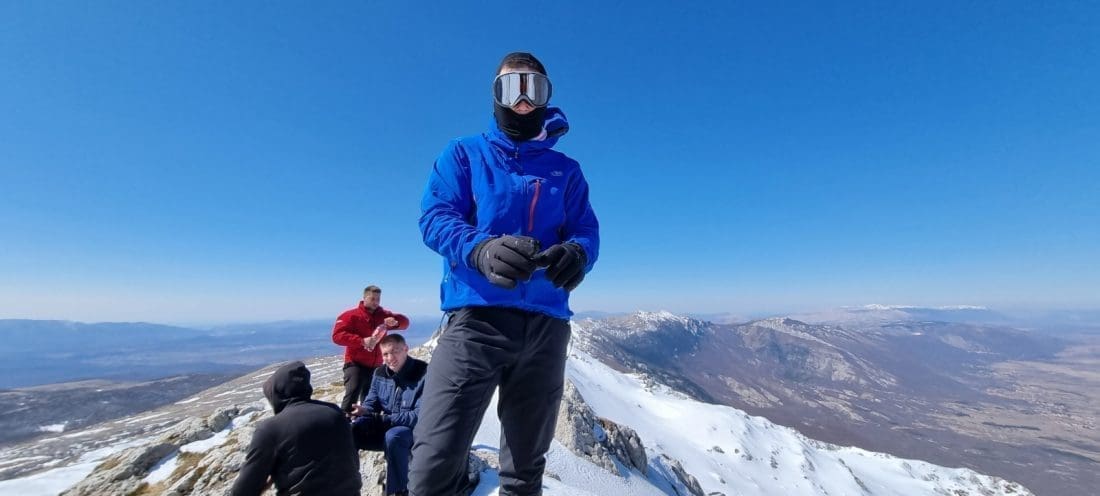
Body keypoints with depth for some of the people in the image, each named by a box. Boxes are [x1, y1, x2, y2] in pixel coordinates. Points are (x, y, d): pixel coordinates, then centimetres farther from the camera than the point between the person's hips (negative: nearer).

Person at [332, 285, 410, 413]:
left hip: (375, 366, 5)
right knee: (352, 394, -18)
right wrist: (362, 341, -27)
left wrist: (395, 321, -18)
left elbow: (405, 322, 7)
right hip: (355, 364, -5)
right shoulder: (350, 315, -5)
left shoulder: (383, 315, 9)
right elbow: (337, 336, -16)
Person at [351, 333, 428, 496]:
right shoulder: (380, 373, 3)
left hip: (414, 431, -6)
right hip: (382, 429, 6)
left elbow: (421, 415, -25)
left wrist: (385, 418, -26)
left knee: (393, 436, -37)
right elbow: (371, 404, 7)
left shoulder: (424, 373, -20)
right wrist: (364, 410, -18)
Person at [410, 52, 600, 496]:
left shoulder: (566, 170, 17)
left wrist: (577, 254, -20)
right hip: (476, 317, -2)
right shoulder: (463, 154, 11)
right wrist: (482, 251, -25)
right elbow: (434, 217, -3)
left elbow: (587, 230, 6)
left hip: (546, 324, 3)